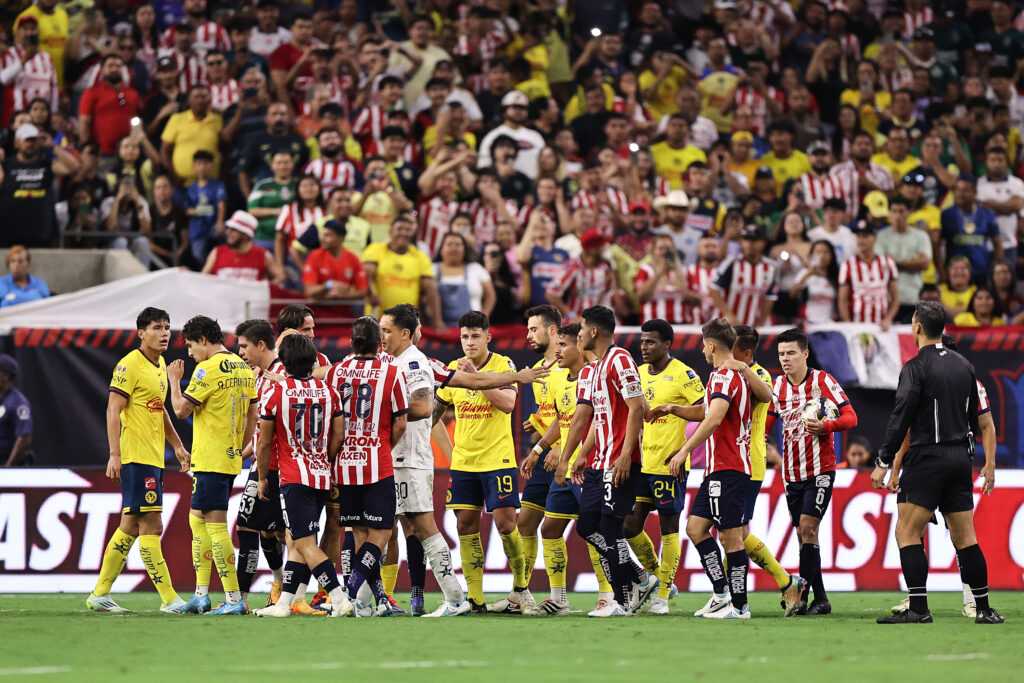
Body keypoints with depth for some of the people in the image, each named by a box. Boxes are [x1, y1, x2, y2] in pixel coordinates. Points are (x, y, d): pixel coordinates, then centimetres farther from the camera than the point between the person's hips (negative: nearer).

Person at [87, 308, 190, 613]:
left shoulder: (160, 366, 16)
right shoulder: (130, 365, -11)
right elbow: (113, 410, -15)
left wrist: (177, 445, 27)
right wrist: (115, 454, -22)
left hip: (154, 458, 10)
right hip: (135, 458, -10)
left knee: (130, 525, 11)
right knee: (151, 525, -10)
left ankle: (100, 593, 16)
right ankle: (169, 599, -11)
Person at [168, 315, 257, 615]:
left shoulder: (208, 369, -15)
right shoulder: (243, 368, 12)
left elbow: (181, 410, -11)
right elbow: (253, 414, 17)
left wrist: (174, 380, 4)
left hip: (210, 460, -9)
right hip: (232, 459, 9)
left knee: (215, 525, -8)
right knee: (197, 519, 17)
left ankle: (234, 599, -11)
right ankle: (201, 595, 18)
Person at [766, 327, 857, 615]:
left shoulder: (822, 380, -8)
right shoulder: (777, 386, 6)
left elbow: (850, 417, -11)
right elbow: (764, 426, 11)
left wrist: (824, 426, -28)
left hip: (820, 469, -5)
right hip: (792, 471, 5)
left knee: (807, 526, -16)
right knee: (803, 534, 5)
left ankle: (801, 594, -16)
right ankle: (821, 599, 11)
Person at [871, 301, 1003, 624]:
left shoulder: (915, 367, -9)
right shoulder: (964, 365, 12)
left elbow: (900, 418, -15)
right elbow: (975, 418, 18)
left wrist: (883, 462, -11)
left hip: (927, 458, -7)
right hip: (960, 458, 7)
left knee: (907, 533, -3)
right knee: (964, 537, 9)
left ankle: (918, 608, -12)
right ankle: (984, 609, 7)